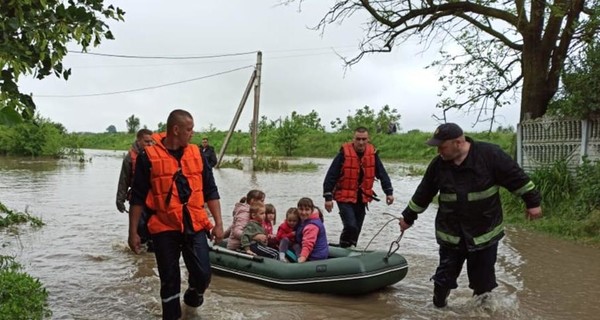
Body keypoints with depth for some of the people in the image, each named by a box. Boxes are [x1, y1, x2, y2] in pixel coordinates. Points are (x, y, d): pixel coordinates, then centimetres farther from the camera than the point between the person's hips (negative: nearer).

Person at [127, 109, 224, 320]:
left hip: (195, 226, 3)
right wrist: (133, 232, -3)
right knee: (169, 280, 8)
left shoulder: (196, 154, 5)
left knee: (203, 274, 0)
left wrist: (218, 223, 3)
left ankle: (193, 294, 33)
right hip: (164, 228, -2)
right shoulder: (149, 156, -5)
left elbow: (211, 191, 8)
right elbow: (138, 197, -2)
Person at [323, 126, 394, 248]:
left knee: (357, 229, 12)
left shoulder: (372, 153, -1)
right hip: (345, 197, -5)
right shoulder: (344, 153, -13)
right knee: (351, 226, -18)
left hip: (362, 198, 5)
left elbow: (382, 174, 8)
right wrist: (328, 197, -15)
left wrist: (389, 192, 1)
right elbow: (331, 175, -12)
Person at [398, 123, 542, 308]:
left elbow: (516, 178, -7)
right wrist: (408, 217, 15)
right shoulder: (438, 164, -4)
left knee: (483, 280, 11)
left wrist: (532, 201, -3)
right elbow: (423, 194, 8)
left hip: (485, 233, -2)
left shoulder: (490, 154, -15)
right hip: (450, 234, 2)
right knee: (444, 278, 10)